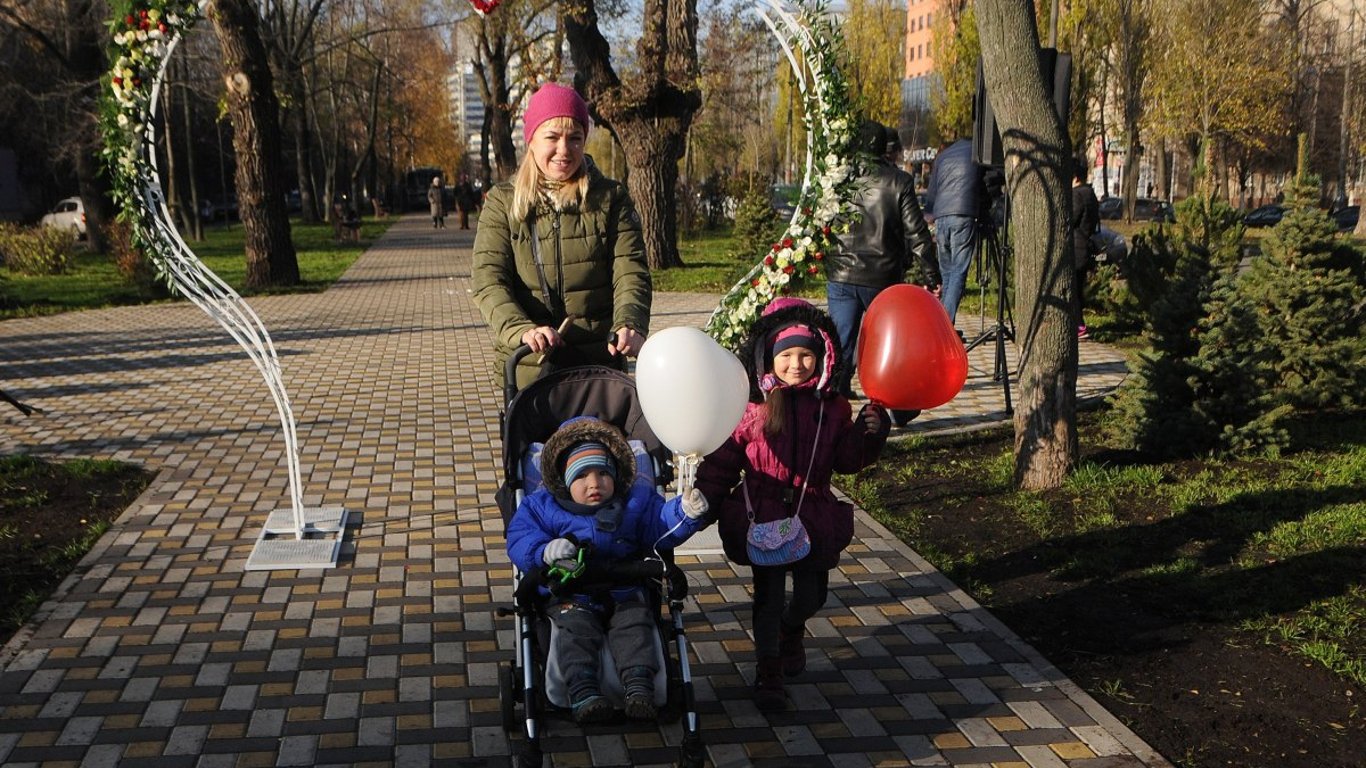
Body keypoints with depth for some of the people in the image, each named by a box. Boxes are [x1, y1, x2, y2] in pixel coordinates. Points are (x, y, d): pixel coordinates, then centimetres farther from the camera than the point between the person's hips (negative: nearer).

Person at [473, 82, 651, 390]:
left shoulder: (611, 199, 6)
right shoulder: (503, 202, 4)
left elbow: (631, 273, -3)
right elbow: (489, 281, -6)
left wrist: (629, 324, -25)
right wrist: (522, 330, -26)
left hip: (599, 364, 1)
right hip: (527, 367, 0)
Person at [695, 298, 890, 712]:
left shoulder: (832, 407, 4)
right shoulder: (753, 407, -4)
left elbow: (846, 460, 9)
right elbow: (722, 458, -1)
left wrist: (869, 433, -6)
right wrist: (704, 498, -4)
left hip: (813, 515, 3)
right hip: (762, 515, -3)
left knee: (812, 594, 11)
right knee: (768, 593, -2)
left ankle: (790, 631, 46)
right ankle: (768, 670, 13)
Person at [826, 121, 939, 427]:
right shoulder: (899, 181, -4)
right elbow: (916, 231, -6)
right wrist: (932, 274, -1)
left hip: (841, 277, 1)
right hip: (883, 278, -1)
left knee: (841, 345, 6)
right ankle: (899, 410, 25)